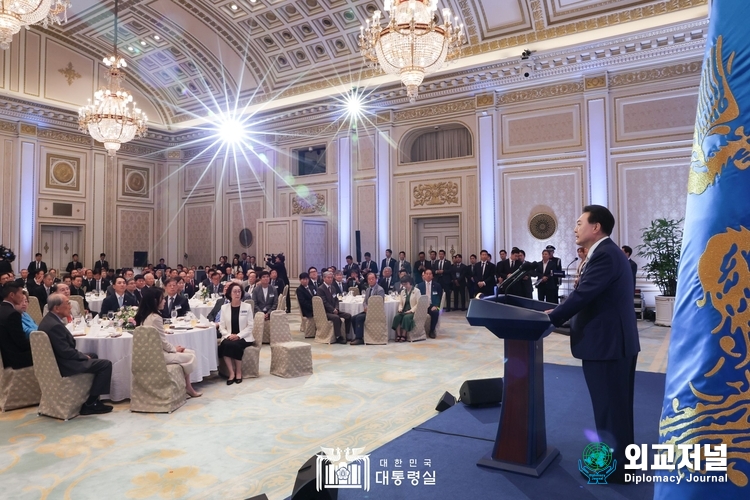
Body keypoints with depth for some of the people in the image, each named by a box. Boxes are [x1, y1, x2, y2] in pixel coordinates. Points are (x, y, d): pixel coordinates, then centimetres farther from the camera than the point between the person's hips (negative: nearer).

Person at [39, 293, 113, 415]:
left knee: (93, 356, 29)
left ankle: (92, 399, 29)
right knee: (106, 364, -12)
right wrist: (84, 356, -9)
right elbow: (66, 352, -25)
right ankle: (89, 404, -2)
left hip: (59, 360, 11)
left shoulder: (49, 320, 7)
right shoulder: (54, 325, -26)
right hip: (63, 366, -11)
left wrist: (83, 355, 6)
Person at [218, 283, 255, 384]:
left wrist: (238, 335, -16)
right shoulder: (224, 307, 7)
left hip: (244, 338, -2)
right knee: (225, 345, -32)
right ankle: (231, 373, -23)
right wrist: (228, 335, -15)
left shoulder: (247, 307, 1)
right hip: (229, 337, 2)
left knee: (234, 345, -33)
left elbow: (250, 326, -3)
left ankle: (239, 373, -16)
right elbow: (221, 326, 5)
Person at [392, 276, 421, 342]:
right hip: (404, 311, 5)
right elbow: (400, 303, 19)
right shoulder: (403, 291, 19)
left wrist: (411, 310, -17)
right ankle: (398, 335, -29)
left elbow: (418, 304, -7)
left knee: (406, 317, -35)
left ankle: (403, 336, -31)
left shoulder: (416, 291, 1)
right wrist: (400, 309, -3)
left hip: (412, 311, -5)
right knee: (396, 316, -27)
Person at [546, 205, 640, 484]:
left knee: (610, 407, 3)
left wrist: (550, 319, -14)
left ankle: (614, 468, 18)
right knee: (616, 405, 21)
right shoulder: (606, 252, 13)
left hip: (607, 343, -11)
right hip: (614, 340, 11)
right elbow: (590, 298, 15)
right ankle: (619, 459, 36)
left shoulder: (605, 255, -20)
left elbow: (582, 296, -25)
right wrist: (558, 313, 10)